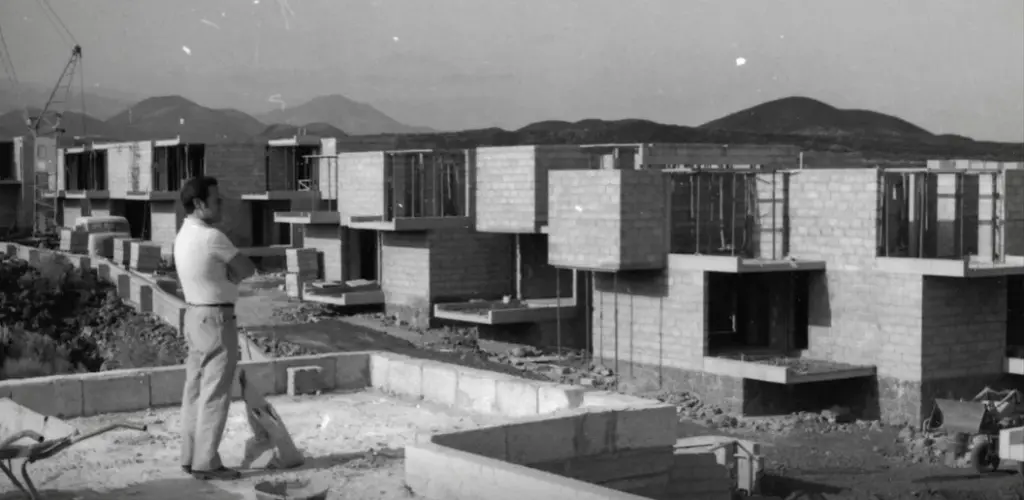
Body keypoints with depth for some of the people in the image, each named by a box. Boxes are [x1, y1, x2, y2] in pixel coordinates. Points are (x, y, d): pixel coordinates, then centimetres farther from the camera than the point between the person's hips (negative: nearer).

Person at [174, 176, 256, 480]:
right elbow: (247, 269, -9)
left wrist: (228, 275, -6)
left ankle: (191, 456, 17)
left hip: (196, 315, 10)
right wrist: (231, 273, 7)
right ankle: (206, 463, -2)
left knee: (195, 390, 12)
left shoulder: (184, 235, 10)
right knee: (214, 395, -5)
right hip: (216, 319, -9)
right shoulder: (211, 237, -19)